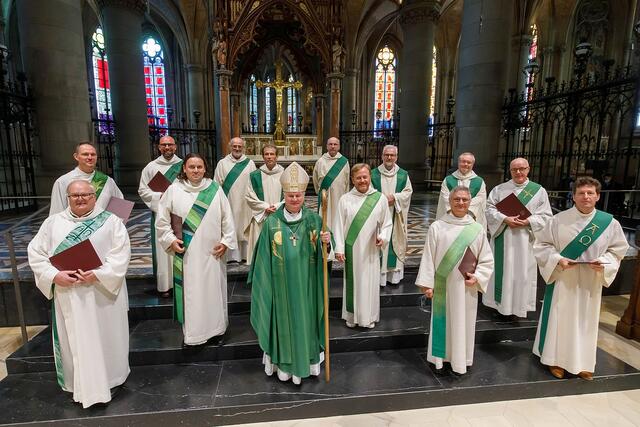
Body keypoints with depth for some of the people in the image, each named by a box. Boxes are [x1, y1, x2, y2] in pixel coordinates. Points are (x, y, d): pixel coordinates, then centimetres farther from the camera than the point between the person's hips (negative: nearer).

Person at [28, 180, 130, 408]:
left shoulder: (111, 221, -3)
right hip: (67, 296, 2)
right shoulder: (53, 222, 6)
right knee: (74, 339, 12)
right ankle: (79, 384, 30)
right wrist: (55, 276, -12)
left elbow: (121, 253, -9)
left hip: (103, 293, -2)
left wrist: (98, 274, -21)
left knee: (104, 338, 9)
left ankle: (108, 379, 27)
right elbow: (35, 253, 4)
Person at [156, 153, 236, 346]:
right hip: (185, 253, 0)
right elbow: (162, 220, 5)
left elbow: (227, 218, 2)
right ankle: (191, 332, 22)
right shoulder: (174, 190, -2)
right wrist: (170, 240, -4)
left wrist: (226, 241, -2)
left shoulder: (215, 189, -1)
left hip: (212, 252, 1)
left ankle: (216, 329, 27)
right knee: (189, 292, 6)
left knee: (213, 290, 10)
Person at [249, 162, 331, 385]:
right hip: (282, 283, -1)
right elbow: (264, 256, -2)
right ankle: (284, 364, 32)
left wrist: (327, 240, -23)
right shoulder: (272, 222, -7)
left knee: (306, 318, 14)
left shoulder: (314, 219, -4)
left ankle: (309, 359, 36)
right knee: (284, 319, 11)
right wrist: (263, 281, 0)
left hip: (306, 282, 1)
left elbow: (323, 251, -1)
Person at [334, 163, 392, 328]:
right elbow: (338, 225, -3)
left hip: (370, 250, 1)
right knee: (352, 281, 10)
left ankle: (369, 316, 27)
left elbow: (387, 223, 6)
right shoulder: (345, 199, -3)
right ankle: (352, 316, 27)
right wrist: (339, 248, -7)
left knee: (369, 282, 9)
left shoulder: (380, 198, -1)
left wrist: (383, 237, -11)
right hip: (351, 249, 0)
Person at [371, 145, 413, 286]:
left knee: (395, 242, 5)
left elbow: (408, 191, 4)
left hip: (396, 215, 1)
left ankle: (394, 273, 15)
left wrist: (395, 197, -13)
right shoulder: (374, 173, 2)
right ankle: (378, 272, 8)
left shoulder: (403, 174, 6)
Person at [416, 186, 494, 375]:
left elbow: (487, 260, 6)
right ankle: (441, 357, 26)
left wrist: (477, 277, -9)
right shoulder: (437, 227, -6)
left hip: (466, 288, 2)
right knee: (443, 322, 9)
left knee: (463, 324, 12)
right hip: (443, 286, -2)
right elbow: (428, 257, -5)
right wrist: (427, 284, -8)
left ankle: (461, 359, 30)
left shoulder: (477, 230, 1)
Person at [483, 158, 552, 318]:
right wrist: (505, 219, -16)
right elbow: (489, 208, -2)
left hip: (525, 240, 0)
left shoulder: (539, 190, 4)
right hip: (503, 237, 0)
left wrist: (528, 222, -15)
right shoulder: (500, 189, 5)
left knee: (521, 272, 5)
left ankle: (518, 305, 19)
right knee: (502, 269, 7)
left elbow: (546, 216, 2)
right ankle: (500, 301, 20)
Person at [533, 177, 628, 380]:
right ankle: (556, 359, 23)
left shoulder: (610, 223, -3)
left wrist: (604, 263, -13)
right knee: (559, 319, 7)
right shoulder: (559, 220, -9)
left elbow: (618, 249, 6)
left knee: (586, 321, 13)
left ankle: (582, 362, 30)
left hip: (591, 282, 2)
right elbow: (541, 245, -4)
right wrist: (557, 259, -19)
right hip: (562, 279, -2)